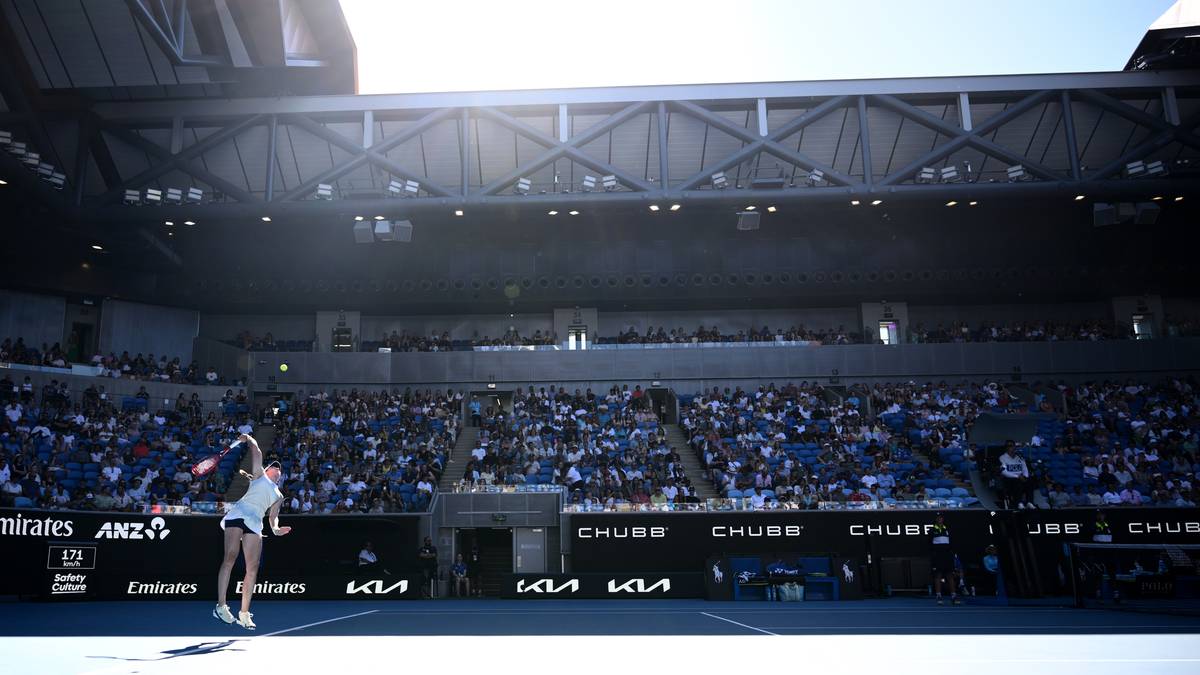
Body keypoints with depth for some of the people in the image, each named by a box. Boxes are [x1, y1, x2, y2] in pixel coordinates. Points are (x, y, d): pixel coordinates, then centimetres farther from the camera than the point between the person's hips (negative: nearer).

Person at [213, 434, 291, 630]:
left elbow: (273, 515, 19)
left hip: (255, 523, 4)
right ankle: (220, 606, -19)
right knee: (230, 557, -19)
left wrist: (275, 528, 0)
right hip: (238, 514, -4)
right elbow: (257, 453, 13)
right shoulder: (259, 475, 23)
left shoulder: (279, 496, 30)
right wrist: (250, 440, -1)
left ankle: (244, 613, -1)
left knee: (253, 567, -6)